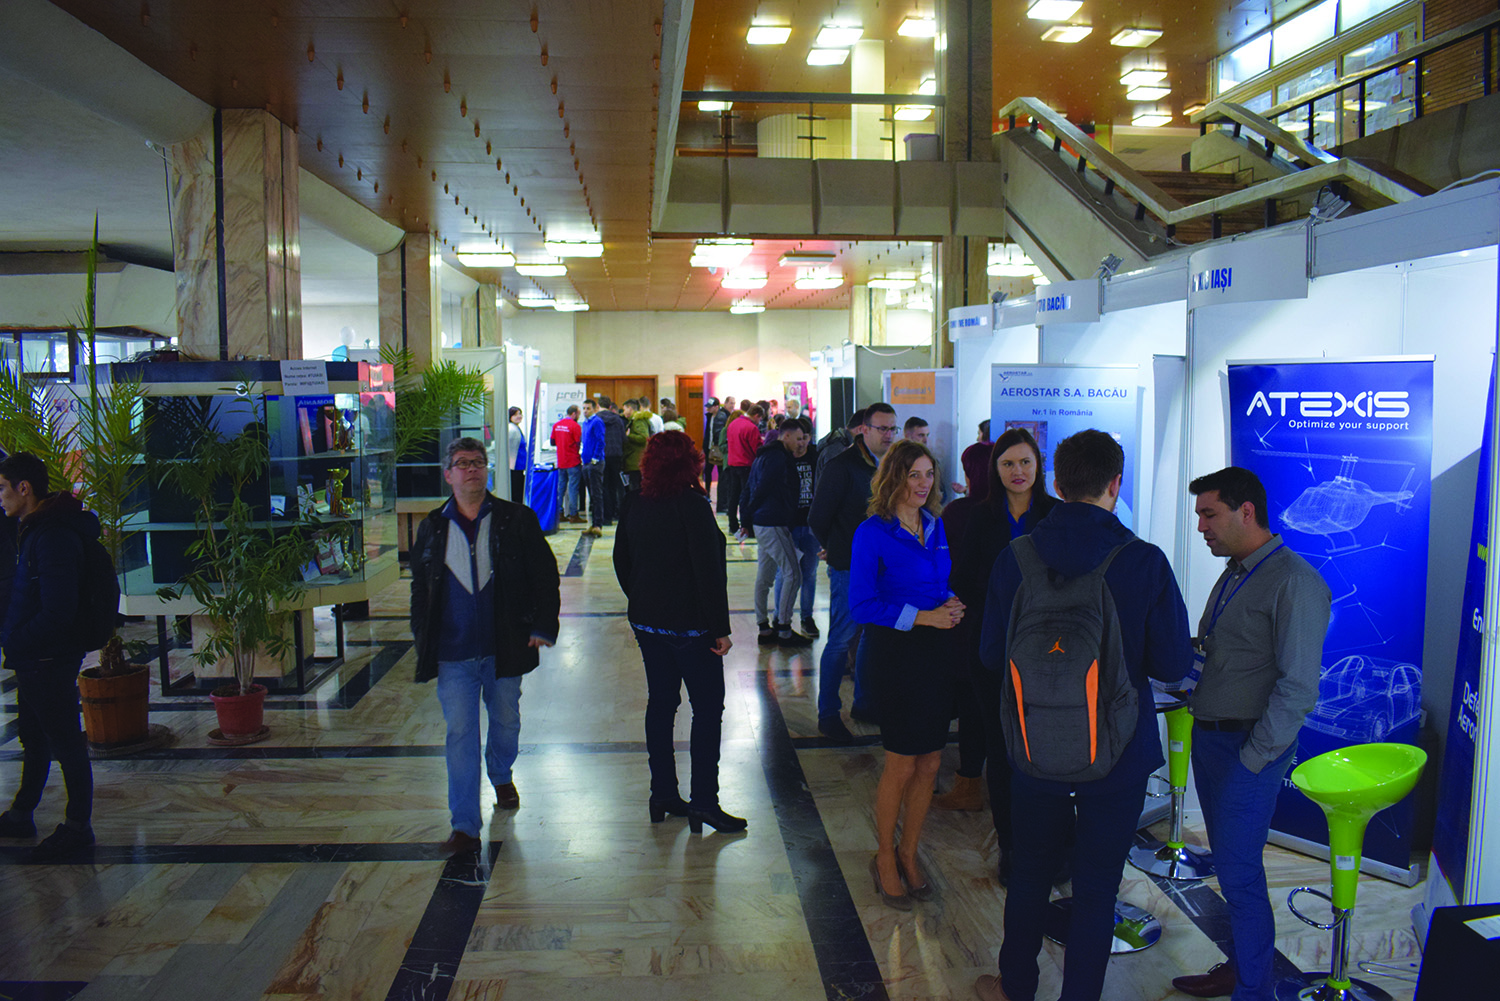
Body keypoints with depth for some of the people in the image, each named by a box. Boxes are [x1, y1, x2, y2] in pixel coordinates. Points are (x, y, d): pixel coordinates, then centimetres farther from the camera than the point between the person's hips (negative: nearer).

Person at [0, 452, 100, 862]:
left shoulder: (53, 537, -22)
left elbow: (56, 614, -27)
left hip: (51, 661, -10)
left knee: (66, 743, 2)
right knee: (33, 739, 22)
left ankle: (77, 828, 14)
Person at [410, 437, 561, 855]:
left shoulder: (516, 520, 0)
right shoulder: (432, 528, 4)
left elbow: (545, 574, 2)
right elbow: (420, 587, 12)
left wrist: (543, 625, -7)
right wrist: (423, 641, 6)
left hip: (505, 647, 0)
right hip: (453, 652, 0)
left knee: (506, 720, 18)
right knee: (460, 733, -3)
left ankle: (501, 777, 48)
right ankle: (465, 827, 2)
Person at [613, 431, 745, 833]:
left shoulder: (636, 504, 4)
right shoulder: (692, 505, -16)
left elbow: (621, 560, 12)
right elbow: (708, 570, -19)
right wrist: (720, 628, -14)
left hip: (646, 620, 7)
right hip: (689, 624, -7)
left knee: (660, 703, 14)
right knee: (708, 707, 2)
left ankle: (663, 793, 21)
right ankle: (703, 801, 2)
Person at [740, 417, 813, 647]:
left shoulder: (763, 456, 19)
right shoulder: (778, 457, -13)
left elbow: (748, 490, 20)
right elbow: (762, 489, -17)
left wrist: (746, 520, 16)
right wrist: (747, 520, -7)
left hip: (762, 525, 10)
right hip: (773, 525, -10)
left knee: (764, 578, 12)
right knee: (793, 576, -6)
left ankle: (764, 628, 18)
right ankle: (784, 630, -3)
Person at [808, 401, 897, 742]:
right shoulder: (842, 467, -14)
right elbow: (817, 518, -9)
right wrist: (836, 550, 2)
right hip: (848, 568, -7)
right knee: (841, 640, -2)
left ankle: (864, 701, 31)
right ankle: (828, 714, 9)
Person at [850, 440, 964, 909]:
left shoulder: (936, 527, 8)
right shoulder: (873, 532, -11)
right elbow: (862, 605, -14)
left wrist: (952, 606, -4)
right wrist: (924, 616, -18)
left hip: (936, 651, 6)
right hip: (895, 654, -6)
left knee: (929, 763, 11)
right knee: (901, 764, 3)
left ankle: (909, 854, 29)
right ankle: (885, 858, 24)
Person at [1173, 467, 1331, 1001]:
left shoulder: (1294, 582, -15)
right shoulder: (1233, 576, 13)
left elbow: (1298, 687, -18)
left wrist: (1253, 758, -17)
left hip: (1249, 748, -8)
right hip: (1209, 736, 8)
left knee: (1239, 875, -2)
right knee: (1228, 864, 17)